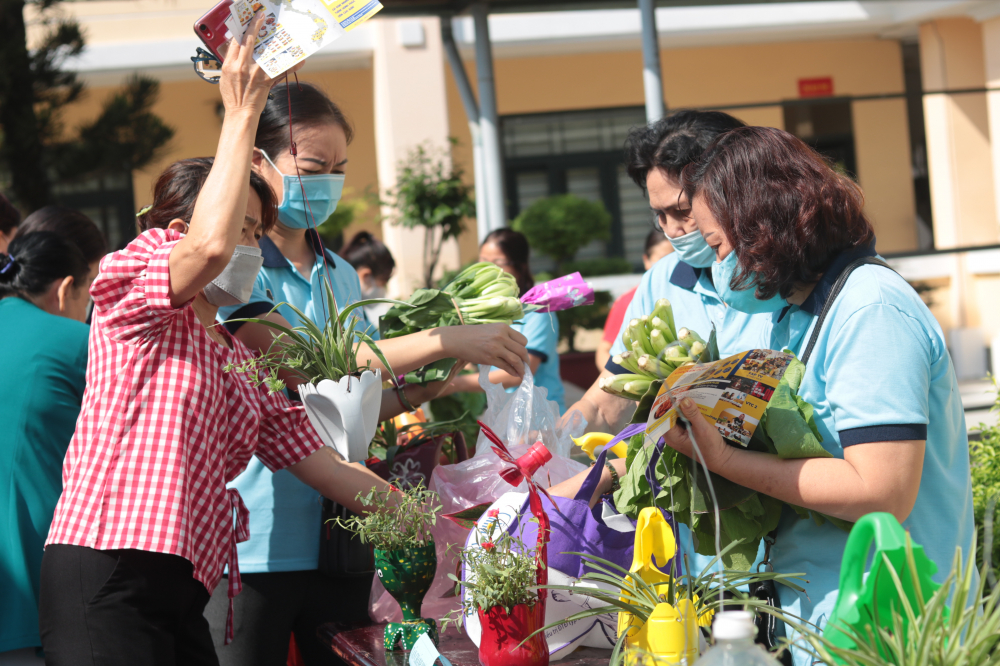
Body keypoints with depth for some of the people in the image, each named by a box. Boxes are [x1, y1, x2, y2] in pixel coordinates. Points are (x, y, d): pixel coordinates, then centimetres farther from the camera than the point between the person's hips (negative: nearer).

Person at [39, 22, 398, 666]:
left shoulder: (246, 364, 25)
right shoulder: (132, 293, 5)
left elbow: (326, 467, 22)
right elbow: (209, 246, -18)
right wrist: (242, 111, -12)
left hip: (184, 596, 8)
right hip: (106, 580, -8)